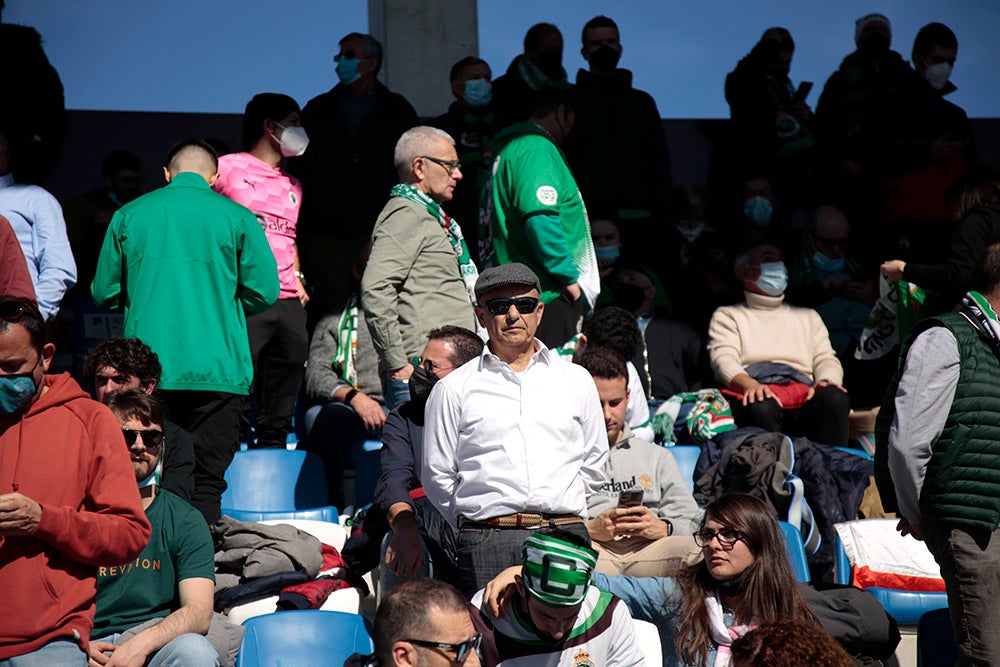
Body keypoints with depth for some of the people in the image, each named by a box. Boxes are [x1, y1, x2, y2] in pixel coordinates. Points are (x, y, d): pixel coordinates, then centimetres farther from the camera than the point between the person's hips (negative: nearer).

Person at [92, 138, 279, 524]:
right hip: (217, 372, -2)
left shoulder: (129, 215, 7)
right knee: (206, 482, 0)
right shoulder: (236, 217, 1)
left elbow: (104, 292, 10)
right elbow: (264, 292, 0)